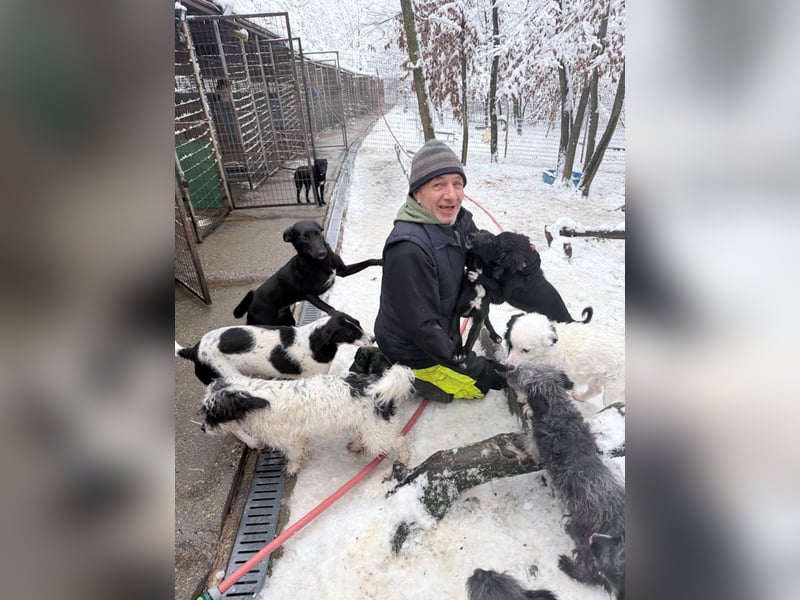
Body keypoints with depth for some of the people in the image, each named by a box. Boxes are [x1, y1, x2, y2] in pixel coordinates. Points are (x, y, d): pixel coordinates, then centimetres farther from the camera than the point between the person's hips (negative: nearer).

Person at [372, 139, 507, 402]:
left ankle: (379, 359, 25)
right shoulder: (408, 249, -34)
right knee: (477, 386, 7)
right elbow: (421, 325, -29)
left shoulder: (458, 220, -9)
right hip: (412, 353, -8)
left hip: (440, 331, 8)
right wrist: (470, 367, -22)